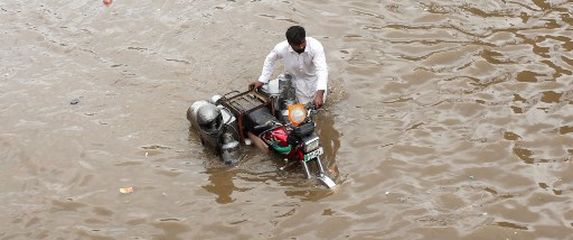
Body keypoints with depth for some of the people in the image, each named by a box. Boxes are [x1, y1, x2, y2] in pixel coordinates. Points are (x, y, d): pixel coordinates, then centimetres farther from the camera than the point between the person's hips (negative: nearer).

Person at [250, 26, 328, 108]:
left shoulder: (316, 46, -38)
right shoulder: (281, 48, -32)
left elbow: (322, 70, -44)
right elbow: (270, 60, -8)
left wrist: (319, 94, -57)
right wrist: (261, 80, -8)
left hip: (313, 76, -1)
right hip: (295, 77, 1)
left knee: (318, 104, 1)